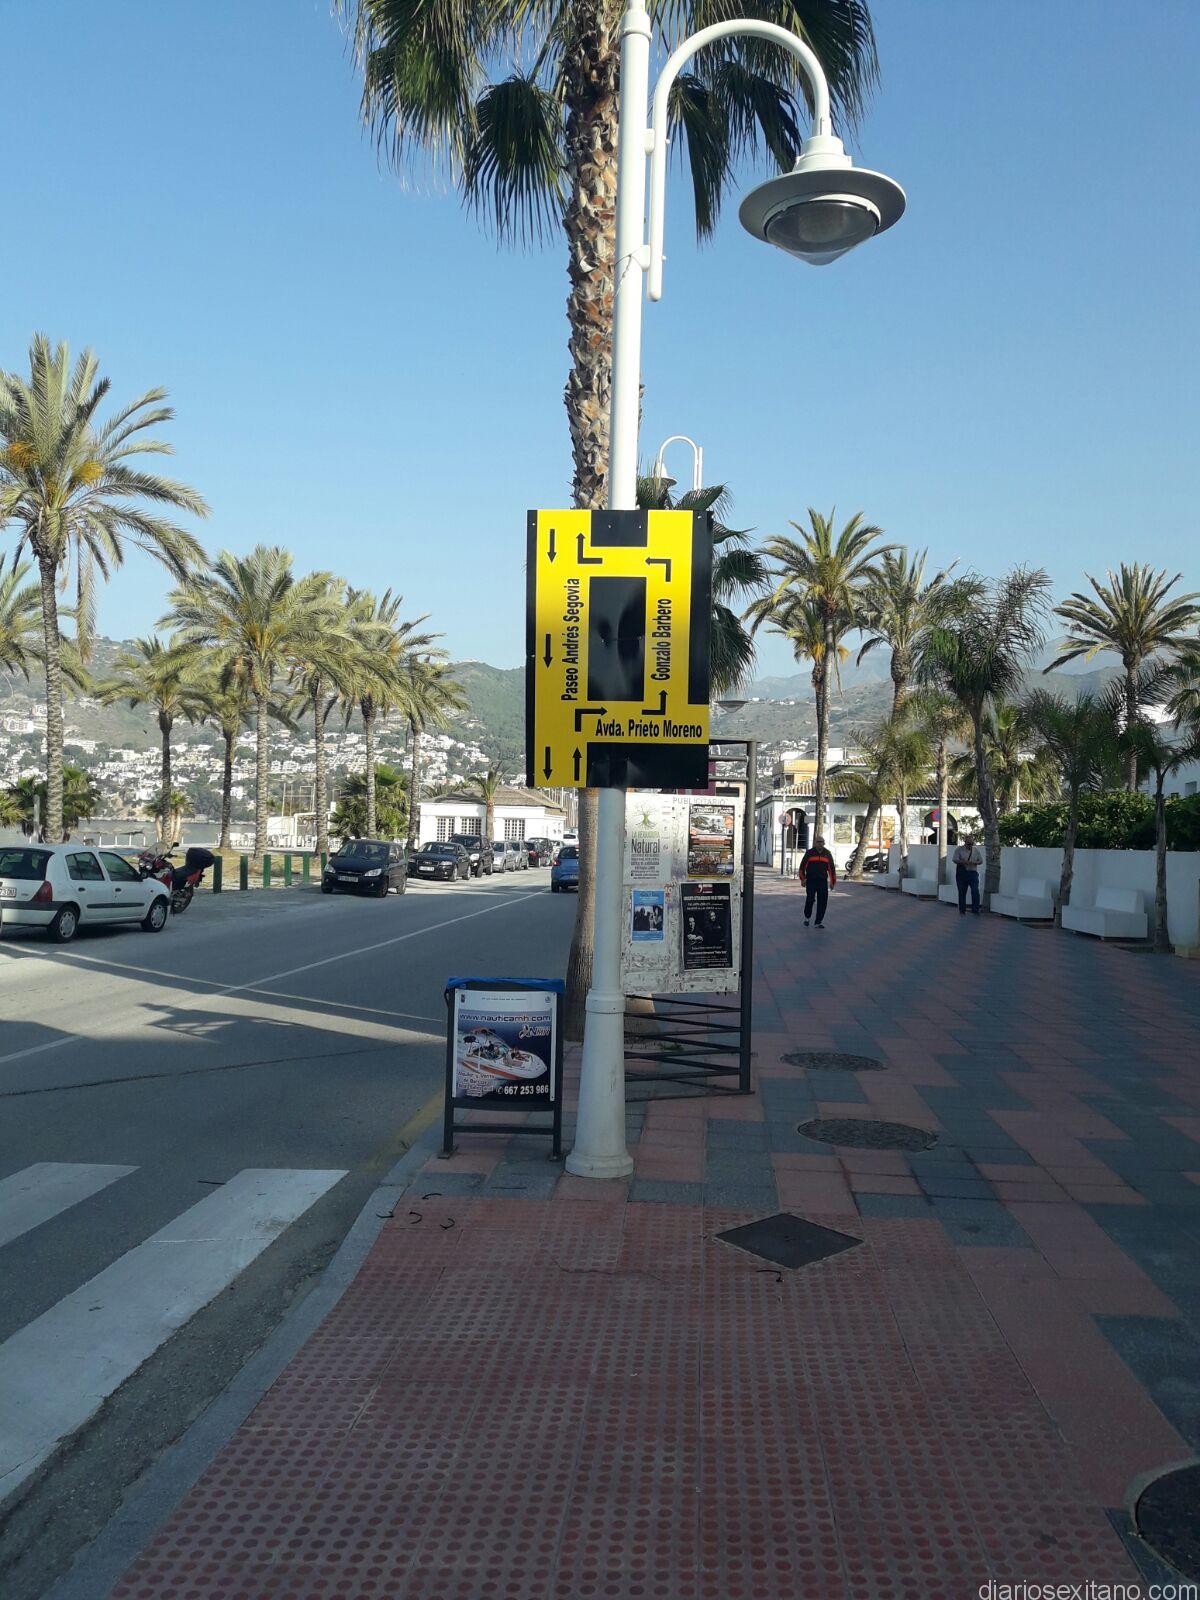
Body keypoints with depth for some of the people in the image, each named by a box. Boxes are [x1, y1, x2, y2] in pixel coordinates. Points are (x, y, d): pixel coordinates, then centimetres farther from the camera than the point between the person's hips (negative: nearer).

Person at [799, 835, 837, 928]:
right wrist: (802, 879, 0)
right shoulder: (809, 853, 1)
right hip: (811, 881, -2)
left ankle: (819, 922, 8)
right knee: (810, 899, -8)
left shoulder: (827, 854, 9)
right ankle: (807, 917, 17)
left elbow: (831, 868, 13)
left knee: (822, 902, 0)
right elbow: (802, 866, 4)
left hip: (823, 881, 3)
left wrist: (832, 881, 10)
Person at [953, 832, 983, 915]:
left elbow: (981, 861, 12)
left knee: (975, 892, -11)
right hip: (962, 873, -1)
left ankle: (975, 911, -6)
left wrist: (974, 863, -10)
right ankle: (962, 911, 15)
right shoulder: (959, 849, 2)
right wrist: (964, 862, -22)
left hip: (973, 873, 1)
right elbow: (955, 860, -6)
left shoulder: (976, 850, 10)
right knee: (962, 893, 5)